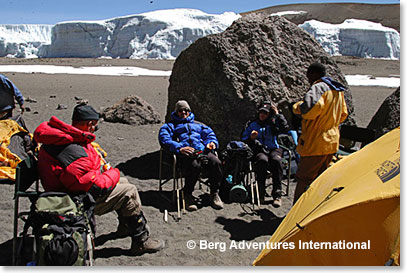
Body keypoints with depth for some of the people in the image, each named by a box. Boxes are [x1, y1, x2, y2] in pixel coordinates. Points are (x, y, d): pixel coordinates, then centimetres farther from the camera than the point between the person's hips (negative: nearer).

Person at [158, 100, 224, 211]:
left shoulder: (197, 125, 38)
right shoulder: (170, 125, 26)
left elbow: (209, 133, 27)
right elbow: (164, 139, 6)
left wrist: (212, 142, 1)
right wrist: (179, 148, -13)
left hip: (203, 150, 3)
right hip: (185, 153, -3)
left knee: (216, 163, -29)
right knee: (194, 166, -38)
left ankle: (214, 193, -14)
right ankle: (187, 194, -18)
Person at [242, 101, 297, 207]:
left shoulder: (274, 124, 13)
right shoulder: (252, 124, 14)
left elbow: (286, 129, -6)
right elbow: (244, 139, 13)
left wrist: (278, 115, -2)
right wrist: (251, 138, -9)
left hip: (274, 149, 1)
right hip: (259, 151, -1)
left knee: (276, 160, -36)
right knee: (262, 160, -38)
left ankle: (277, 194, -33)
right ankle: (260, 193, -29)